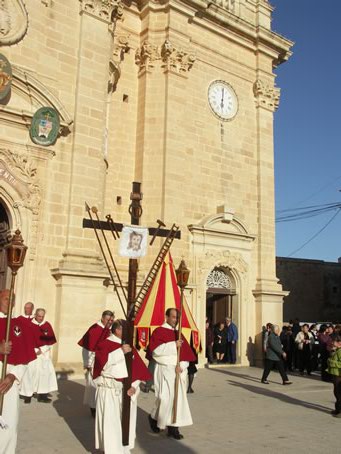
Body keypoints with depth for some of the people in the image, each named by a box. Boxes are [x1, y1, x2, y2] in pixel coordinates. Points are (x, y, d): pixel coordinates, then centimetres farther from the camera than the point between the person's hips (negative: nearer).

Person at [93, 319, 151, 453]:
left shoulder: (128, 346, 11)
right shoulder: (104, 344, -6)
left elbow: (137, 367, 7)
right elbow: (103, 362, -25)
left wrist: (134, 385, -6)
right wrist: (121, 351, -29)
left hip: (127, 389, 5)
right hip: (109, 389, -5)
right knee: (110, 422, -4)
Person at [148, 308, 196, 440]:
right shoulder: (159, 331, -5)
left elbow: (186, 352, 8)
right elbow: (155, 350, -17)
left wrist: (181, 365, -9)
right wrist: (173, 345, -23)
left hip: (178, 370, 6)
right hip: (164, 370, -5)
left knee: (178, 397, 3)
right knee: (165, 397, -8)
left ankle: (173, 427, 10)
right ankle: (154, 418, 18)